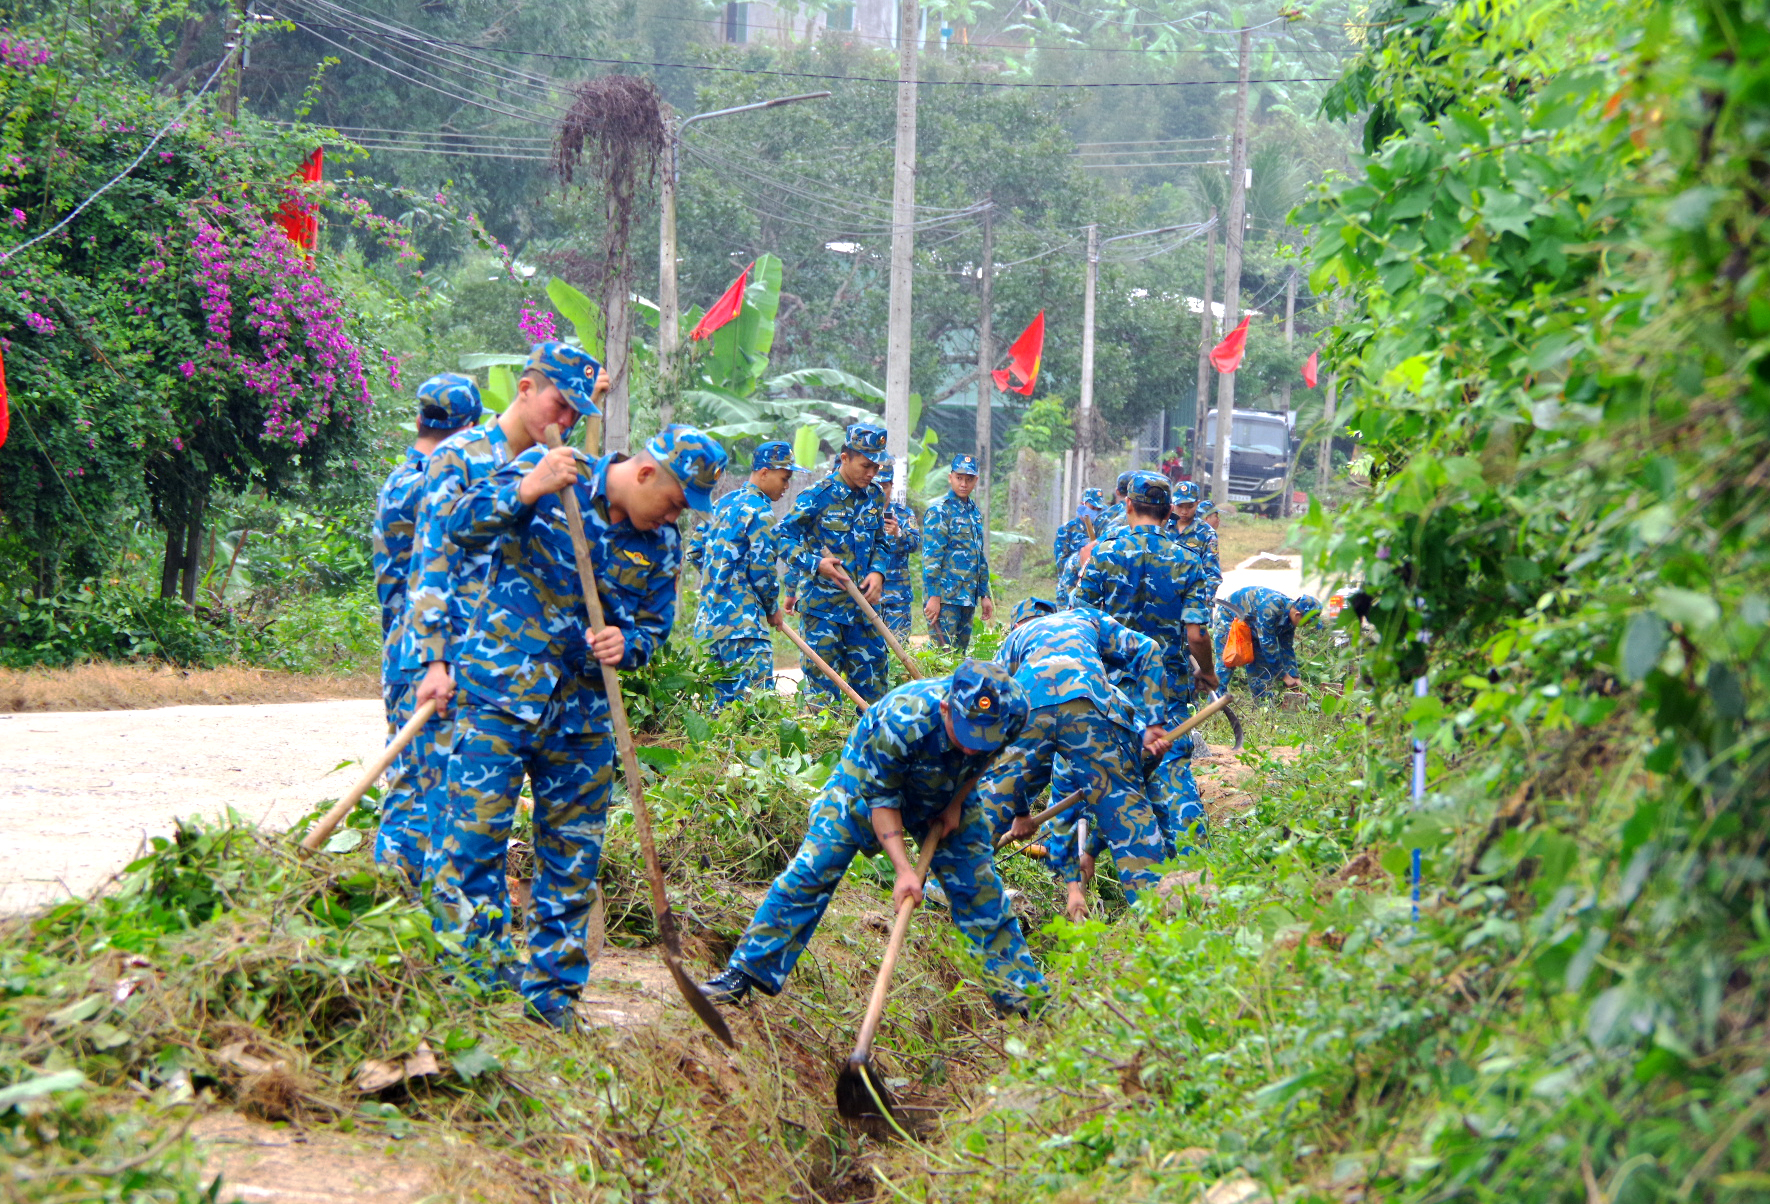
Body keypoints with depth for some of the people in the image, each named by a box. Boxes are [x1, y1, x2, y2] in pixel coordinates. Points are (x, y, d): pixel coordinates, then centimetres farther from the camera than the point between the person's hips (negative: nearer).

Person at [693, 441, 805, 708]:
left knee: (724, 700, 12)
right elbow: (761, 567, -13)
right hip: (743, 623, -9)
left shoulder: (723, 503, 16)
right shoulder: (759, 510, -10)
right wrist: (773, 608, 2)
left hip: (711, 615, 9)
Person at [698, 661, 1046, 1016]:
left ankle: (1017, 987, 15)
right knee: (811, 871, -11)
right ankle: (744, 973, -4)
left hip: (947, 793, 4)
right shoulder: (898, 723, -44)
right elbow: (880, 798, -29)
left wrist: (957, 804, -10)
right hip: (869, 783, -3)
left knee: (979, 886, 0)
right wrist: (904, 869, -34)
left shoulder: (1015, 711, -31)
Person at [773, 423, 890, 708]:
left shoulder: (875, 496, 8)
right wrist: (816, 564, -19)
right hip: (822, 603, -5)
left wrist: (878, 572, -2)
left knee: (871, 674, 8)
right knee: (822, 677, -2)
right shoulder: (818, 496, -10)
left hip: (862, 602, 5)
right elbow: (782, 535, -7)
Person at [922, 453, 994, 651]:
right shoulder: (939, 511, -7)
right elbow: (931, 556, -13)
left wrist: (984, 594, 20)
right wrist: (933, 596, -18)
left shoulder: (974, 512, 17)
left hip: (968, 597, 8)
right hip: (944, 596, -8)